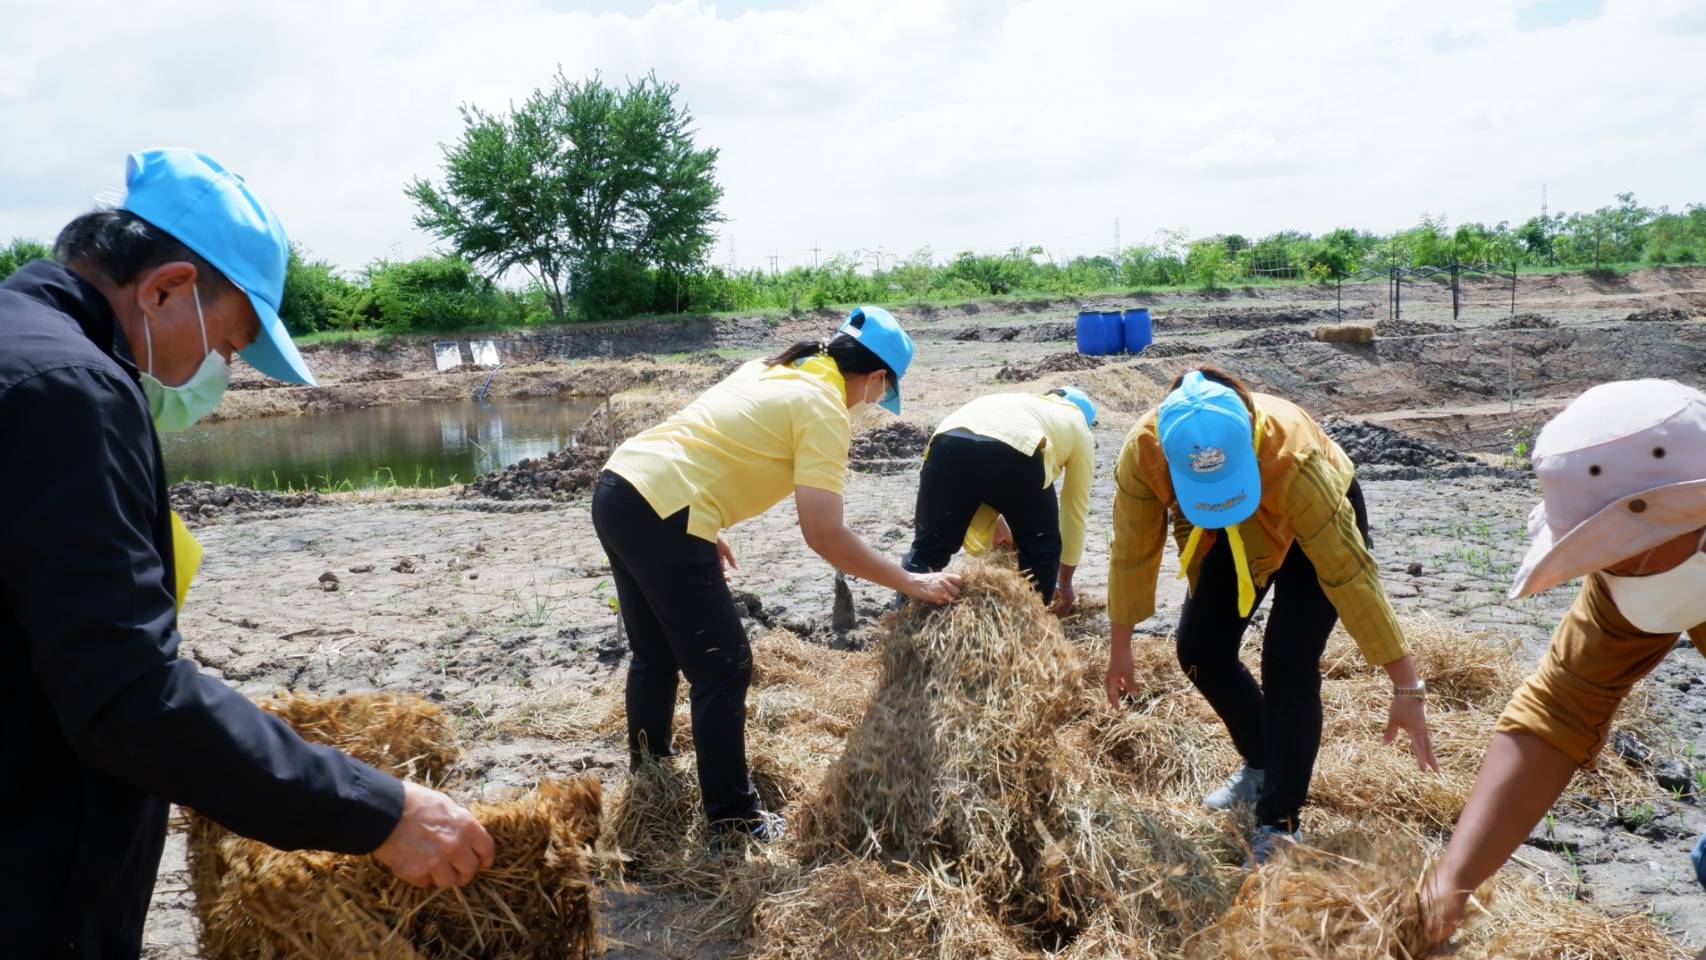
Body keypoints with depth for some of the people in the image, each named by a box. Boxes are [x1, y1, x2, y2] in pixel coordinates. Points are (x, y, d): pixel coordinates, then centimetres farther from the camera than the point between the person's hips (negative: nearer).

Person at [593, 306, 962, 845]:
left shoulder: (773, 371, 19)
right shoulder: (825, 409, -7)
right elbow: (824, 535, -15)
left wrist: (707, 530, 25)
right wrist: (910, 583, -6)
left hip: (618, 489, 10)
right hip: (659, 512, -10)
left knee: (655, 655, 24)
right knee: (723, 669, 2)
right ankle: (734, 820, 11)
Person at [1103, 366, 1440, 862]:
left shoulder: (1293, 458, -43)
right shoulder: (1143, 450, -34)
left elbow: (1349, 572, -38)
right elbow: (1133, 551, -18)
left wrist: (1406, 686, -33)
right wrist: (1121, 644, -7)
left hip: (1317, 524, -4)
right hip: (1234, 538, 4)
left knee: (1287, 667, -16)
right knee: (1200, 648, 1)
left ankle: (1278, 824, -2)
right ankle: (1262, 766, 27)